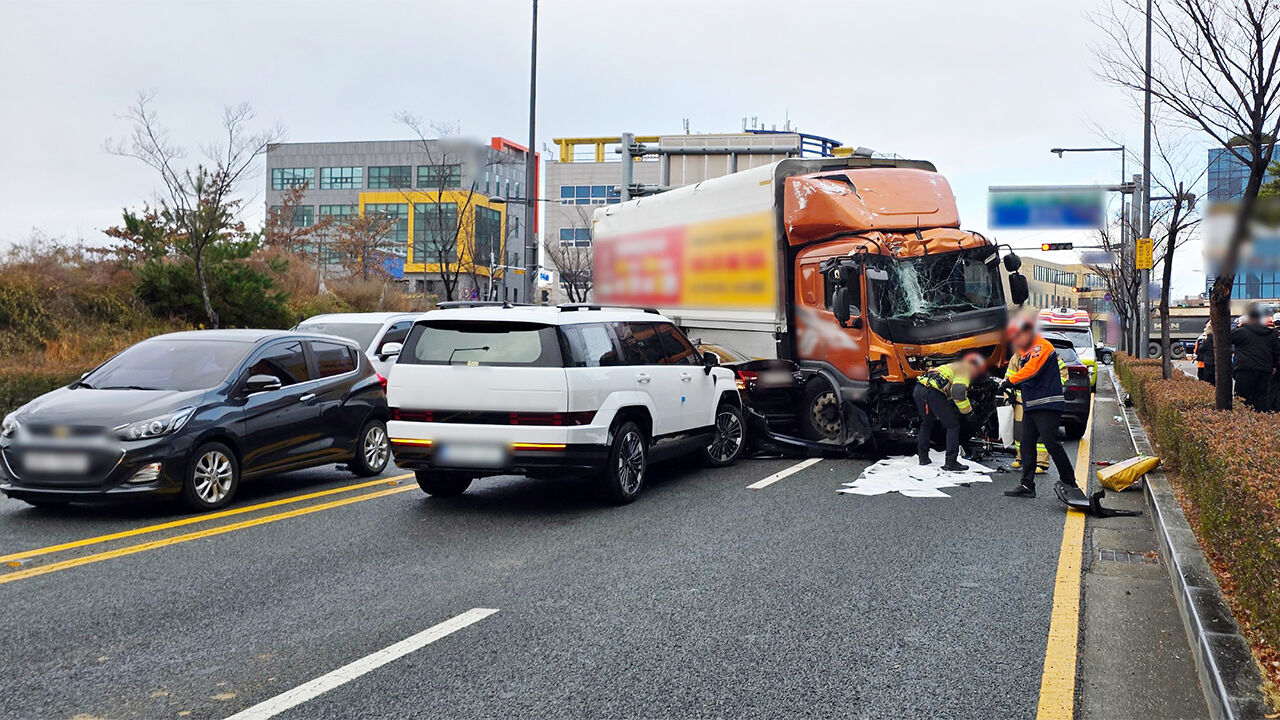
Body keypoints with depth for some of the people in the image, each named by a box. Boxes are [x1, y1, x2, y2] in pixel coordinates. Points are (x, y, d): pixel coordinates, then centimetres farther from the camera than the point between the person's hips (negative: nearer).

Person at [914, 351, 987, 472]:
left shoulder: (952, 366, 35)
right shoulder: (964, 369, 8)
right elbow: (958, 391, -10)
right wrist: (967, 409, 2)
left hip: (919, 388, 8)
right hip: (933, 392, -8)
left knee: (927, 422, 30)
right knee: (953, 426, 5)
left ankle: (923, 457, 33)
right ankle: (950, 462, 2)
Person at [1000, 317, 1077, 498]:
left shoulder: (1042, 346, -7)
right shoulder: (1025, 352, 21)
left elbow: (1032, 370, -20)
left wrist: (1010, 381, -16)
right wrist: (1012, 385, 2)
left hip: (1047, 405, -9)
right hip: (1030, 406, 9)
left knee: (1052, 444, -12)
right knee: (1026, 445, 5)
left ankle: (1069, 482, -3)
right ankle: (1027, 485, 8)